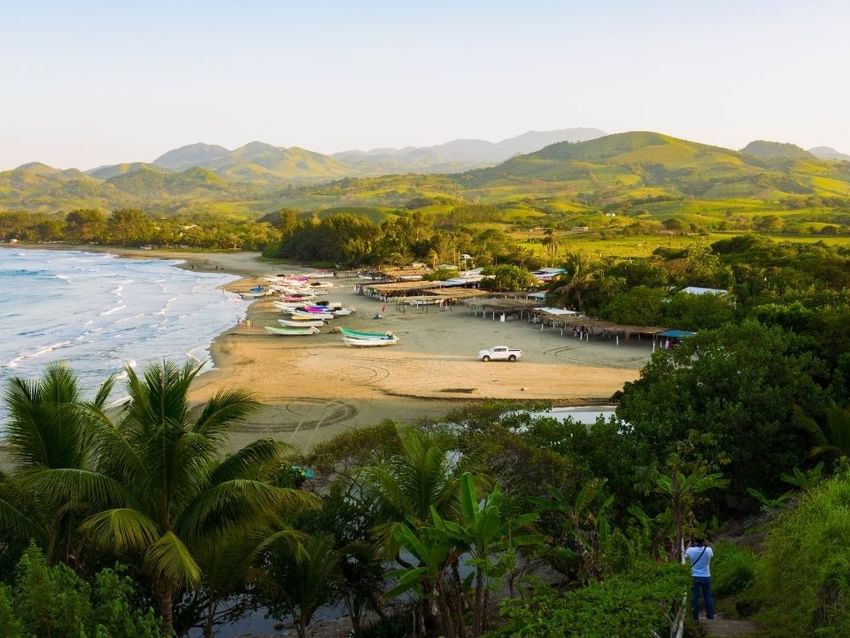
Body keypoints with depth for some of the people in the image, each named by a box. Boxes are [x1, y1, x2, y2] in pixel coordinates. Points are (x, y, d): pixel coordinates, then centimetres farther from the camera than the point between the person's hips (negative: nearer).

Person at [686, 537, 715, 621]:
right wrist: (705, 544, 13)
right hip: (706, 576, 1)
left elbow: (685, 554, 10)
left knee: (695, 597, 4)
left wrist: (690, 545, 15)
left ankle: (695, 616, 6)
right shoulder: (708, 550, -9)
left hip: (695, 577, -1)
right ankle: (710, 615, 15)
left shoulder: (691, 550, -12)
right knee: (708, 596, 11)